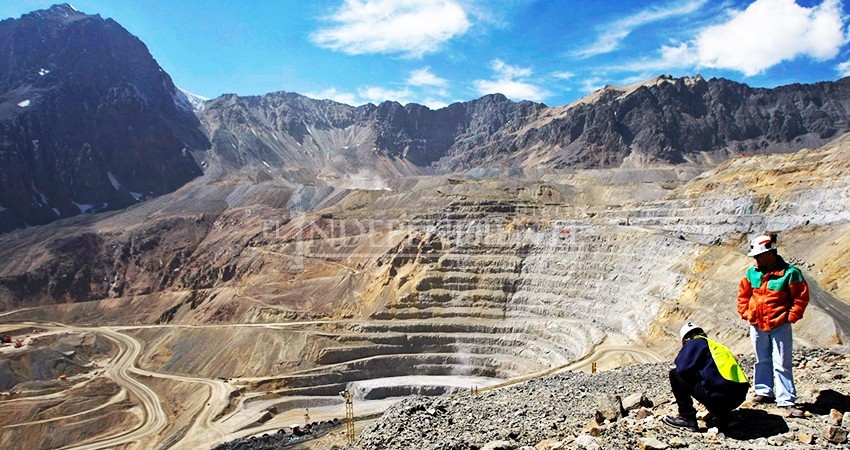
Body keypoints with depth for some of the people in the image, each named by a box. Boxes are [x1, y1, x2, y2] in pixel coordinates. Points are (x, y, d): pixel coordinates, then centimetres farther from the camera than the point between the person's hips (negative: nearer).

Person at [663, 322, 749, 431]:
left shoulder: (694, 343, 6)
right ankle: (724, 415, 18)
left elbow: (683, 368, -6)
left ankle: (687, 418, 4)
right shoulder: (718, 346, 28)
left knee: (675, 375, 6)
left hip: (718, 395, -8)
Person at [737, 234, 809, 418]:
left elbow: (801, 297, -5)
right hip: (757, 326, 5)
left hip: (779, 327, -5)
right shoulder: (752, 272, 2)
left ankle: (787, 401, 5)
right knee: (762, 361, 16)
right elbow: (743, 294, 13)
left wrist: (790, 317, -9)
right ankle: (764, 392, 30)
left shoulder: (790, 273, -12)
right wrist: (745, 313, 5)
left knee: (782, 364, -2)